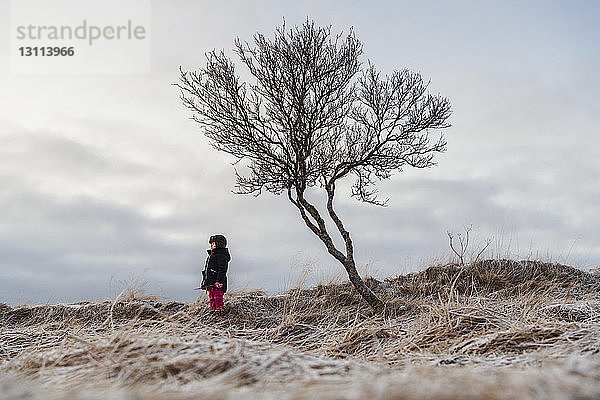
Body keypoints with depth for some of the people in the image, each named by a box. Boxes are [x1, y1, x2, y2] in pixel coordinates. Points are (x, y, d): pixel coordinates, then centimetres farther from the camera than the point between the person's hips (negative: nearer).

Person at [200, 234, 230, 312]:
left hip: (217, 283, -10)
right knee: (211, 299, 12)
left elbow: (222, 270, -17)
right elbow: (206, 270, 27)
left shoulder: (221, 255, -9)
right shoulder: (211, 255, 22)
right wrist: (203, 282, 25)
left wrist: (219, 281, -25)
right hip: (211, 283, 10)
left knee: (218, 299, -11)